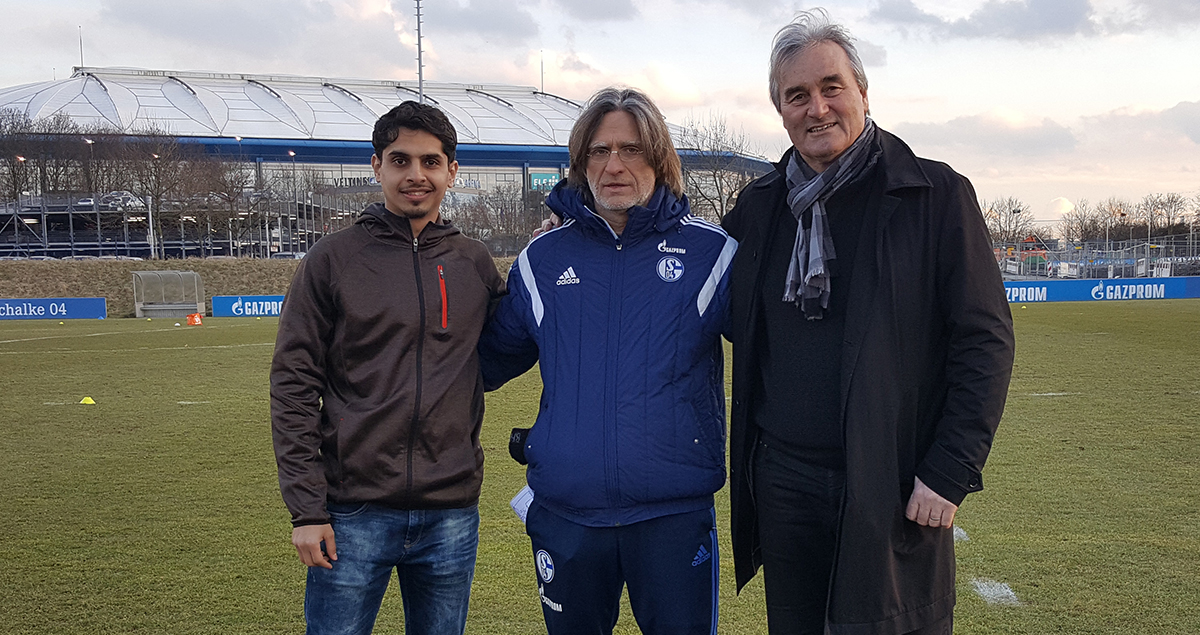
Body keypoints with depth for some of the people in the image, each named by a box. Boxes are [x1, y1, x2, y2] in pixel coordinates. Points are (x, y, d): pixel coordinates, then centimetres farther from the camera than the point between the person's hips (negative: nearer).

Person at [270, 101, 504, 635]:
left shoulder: (475, 263, 7)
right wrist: (306, 508, -8)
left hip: (452, 515, 3)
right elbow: (294, 384, -3)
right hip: (354, 513, -2)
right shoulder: (333, 259, -1)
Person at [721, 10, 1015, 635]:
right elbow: (732, 318, 19)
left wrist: (949, 472, -13)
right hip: (782, 480, 4)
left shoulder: (936, 195, -5)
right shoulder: (758, 206, 7)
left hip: (895, 488, -4)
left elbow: (985, 342, -6)